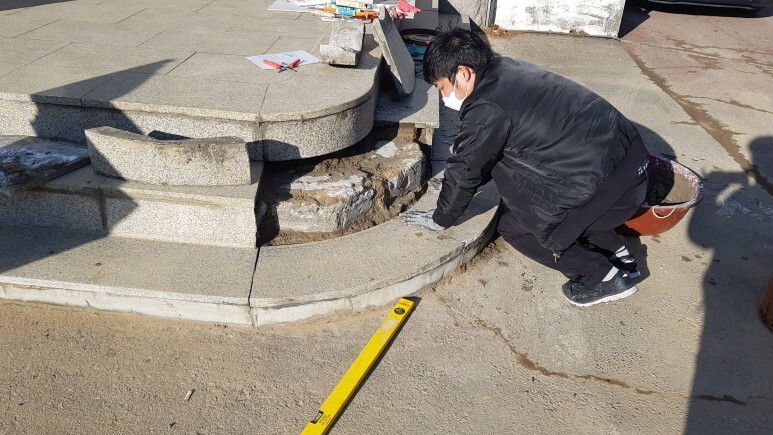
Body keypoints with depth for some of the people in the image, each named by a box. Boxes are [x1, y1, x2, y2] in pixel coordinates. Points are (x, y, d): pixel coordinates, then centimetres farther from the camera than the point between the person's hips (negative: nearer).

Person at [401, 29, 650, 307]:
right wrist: (453, 187, 27)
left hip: (608, 187, -9)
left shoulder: (487, 109, -18)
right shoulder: (507, 72, 10)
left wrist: (440, 219, 10)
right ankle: (617, 253, 27)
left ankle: (604, 277, 11)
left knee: (513, 226, 6)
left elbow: (465, 171, -6)